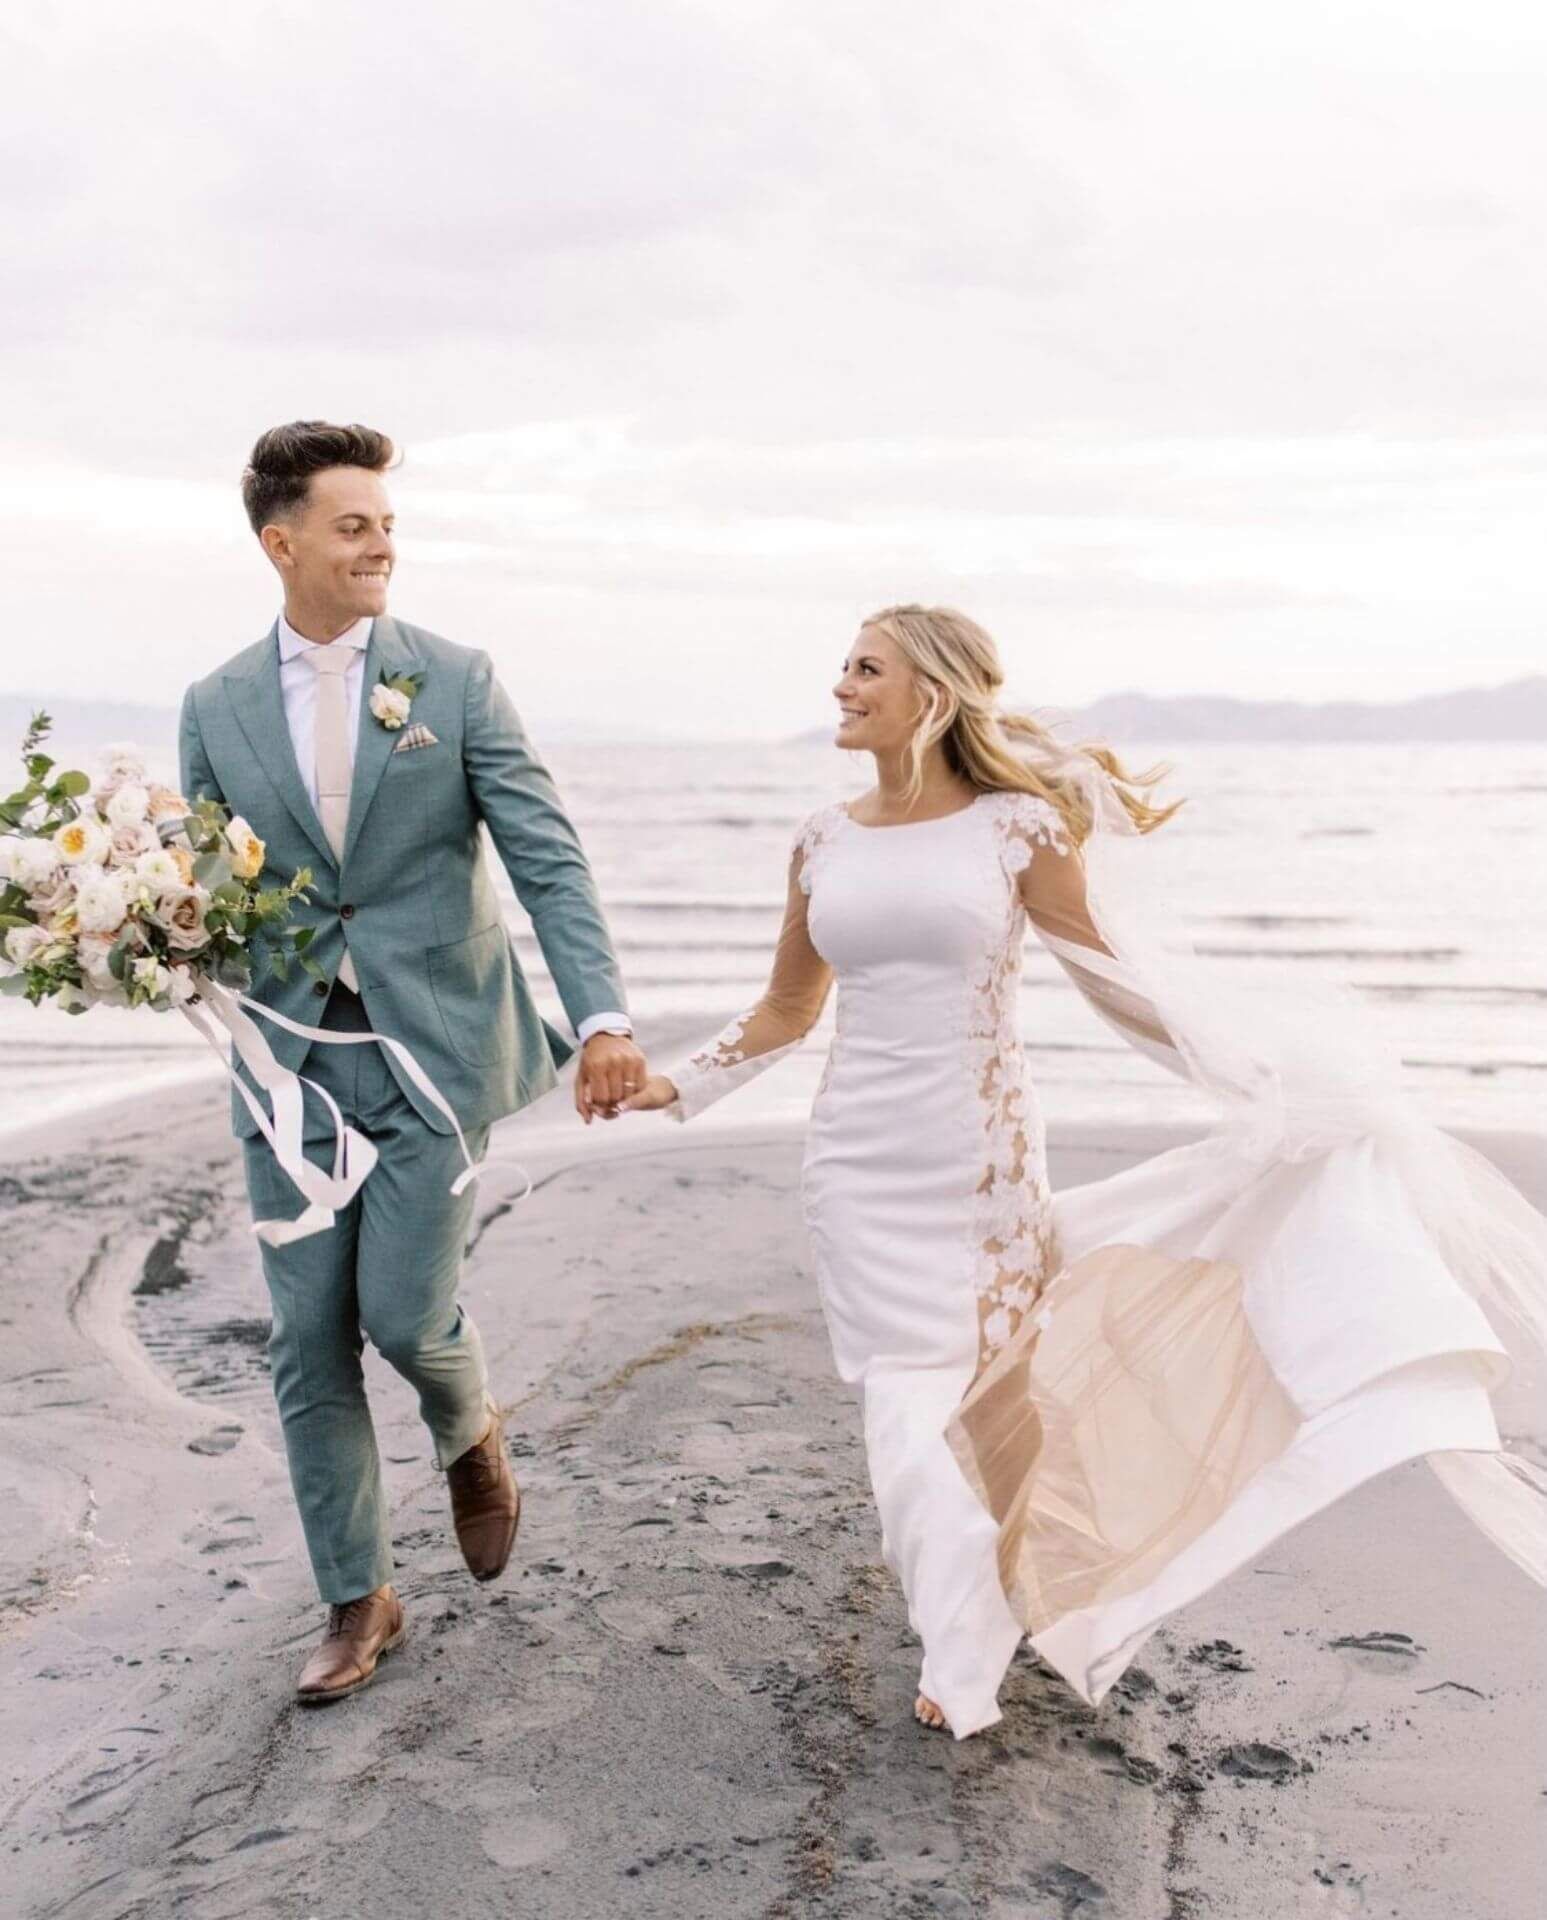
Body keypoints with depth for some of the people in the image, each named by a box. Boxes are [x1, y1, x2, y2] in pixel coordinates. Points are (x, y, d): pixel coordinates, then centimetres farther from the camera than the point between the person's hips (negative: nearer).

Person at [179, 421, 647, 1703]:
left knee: (406, 1311, -7)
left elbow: (548, 859, -8)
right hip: (292, 1061, 3)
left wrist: (604, 1018, -21)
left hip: (432, 1052, -2)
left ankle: (471, 1433, 31)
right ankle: (358, 1600, 23)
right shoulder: (216, 708, 5)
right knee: (310, 1345, 5)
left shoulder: (457, 682, -2)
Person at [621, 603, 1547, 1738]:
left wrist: (1274, 1077, -11)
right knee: (909, 1407, 3)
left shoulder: (1016, 827, -6)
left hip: (981, 1155, -2)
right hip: (860, 1163, 3)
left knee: (990, 1388, 8)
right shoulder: (825, 841, 5)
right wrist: (678, 1086, 11)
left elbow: (1128, 974, -4)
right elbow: (787, 1011, 16)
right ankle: (961, 1657, 22)